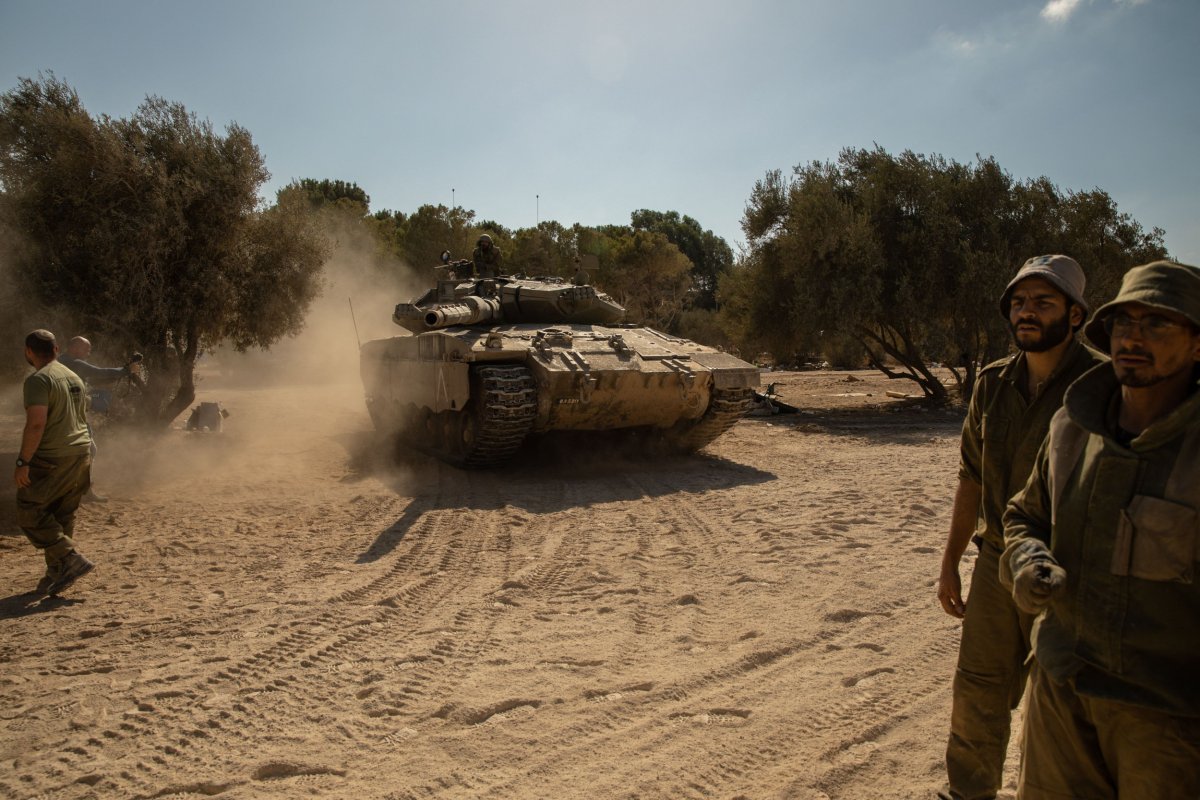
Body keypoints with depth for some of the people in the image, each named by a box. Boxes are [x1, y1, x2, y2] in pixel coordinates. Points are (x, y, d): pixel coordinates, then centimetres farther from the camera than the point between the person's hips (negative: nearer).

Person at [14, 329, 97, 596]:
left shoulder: (38, 380, -12)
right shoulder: (74, 377, 15)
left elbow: (36, 423, -22)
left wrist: (23, 462, -18)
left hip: (52, 459, -8)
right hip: (82, 454, 8)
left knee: (29, 512, 3)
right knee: (62, 516, 14)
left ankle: (71, 559, -6)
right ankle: (56, 574, 18)